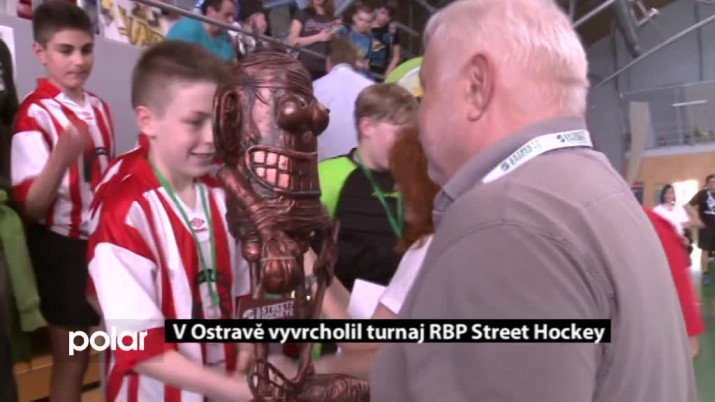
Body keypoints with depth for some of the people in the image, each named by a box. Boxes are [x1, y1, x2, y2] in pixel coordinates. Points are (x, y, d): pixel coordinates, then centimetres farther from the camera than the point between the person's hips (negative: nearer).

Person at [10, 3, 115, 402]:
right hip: (63, 248, -6)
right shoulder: (34, 114, -15)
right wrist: (62, 156, -38)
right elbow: (30, 205, -22)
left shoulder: (100, 107, 4)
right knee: (71, 362, 7)